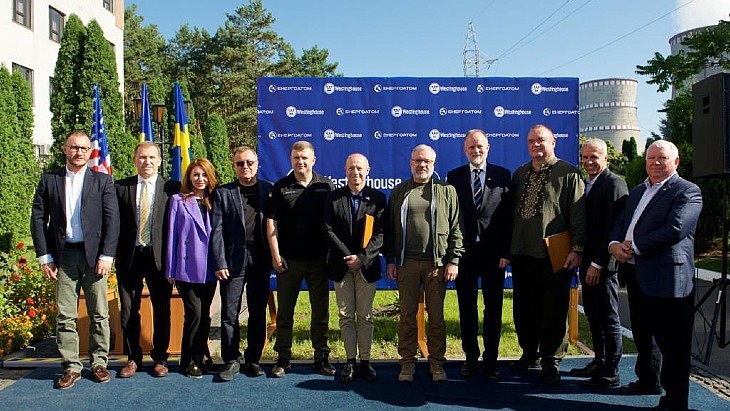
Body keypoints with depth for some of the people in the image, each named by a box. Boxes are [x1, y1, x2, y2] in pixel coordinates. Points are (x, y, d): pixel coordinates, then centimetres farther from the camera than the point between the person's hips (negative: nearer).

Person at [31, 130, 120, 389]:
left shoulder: (103, 181, 4)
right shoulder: (49, 181, 8)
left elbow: (112, 219, -1)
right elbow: (38, 219, 6)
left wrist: (106, 256, -9)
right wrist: (45, 257, -1)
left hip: (94, 254, -1)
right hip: (63, 255, 1)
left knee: (99, 314, 4)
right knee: (65, 316, 3)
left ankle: (99, 363, 16)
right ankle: (71, 366, 13)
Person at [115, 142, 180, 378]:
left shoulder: (171, 188, 2)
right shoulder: (121, 187, 6)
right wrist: (114, 253, -3)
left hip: (160, 256, -1)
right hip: (130, 256, 2)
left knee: (161, 310, 7)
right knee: (129, 310, 8)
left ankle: (160, 358, 21)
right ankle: (133, 358, 23)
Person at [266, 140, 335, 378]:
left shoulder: (325, 186, 3)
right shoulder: (280, 187, 2)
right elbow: (271, 222, 1)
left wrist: (332, 253, 0)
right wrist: (275, 255, -5)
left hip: (318, 259, 1)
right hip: (288, 260, 0)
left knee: (321, 310, 8)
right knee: (285, 311, 7)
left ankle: (321, 356, 19)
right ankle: (283, 358, 18)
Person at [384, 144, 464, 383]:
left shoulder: (446, 191, 6)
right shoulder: (398, 192, 11)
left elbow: (455, 229, 3)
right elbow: (390, 230, 11)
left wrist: (453, 261, -4)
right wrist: (390, 260, 4)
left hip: (437, 264, -1)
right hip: (406, 263, 1)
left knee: (436, 315, 6)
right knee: (407, 315, 6)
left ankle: (436, 363, 17)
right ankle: (407, 363, 16)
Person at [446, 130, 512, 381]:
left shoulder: (502, 176, 3)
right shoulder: (454, 177, 5)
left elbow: (508, 216, 0)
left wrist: (506, 251, -7)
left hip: (494, 253, -1)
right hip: (464, 252, 1)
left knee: (493, 309, 7)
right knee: (467, 308, 9)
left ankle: (490, 360, 18)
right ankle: (471, 358, 21)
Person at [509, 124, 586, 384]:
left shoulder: (568, 174, -3)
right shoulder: (520, 174, 13)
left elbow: (578, 214, -7)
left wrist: (577, 249, -12)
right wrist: (507, 247, 12)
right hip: (522, 253, 5)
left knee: (554, 311, 4)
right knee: (523, 309, 13)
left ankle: (551, 362, 17)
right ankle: (529, 353, 30)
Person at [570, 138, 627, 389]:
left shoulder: (614, 184, -12)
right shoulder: (585, 184, 15)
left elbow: (613, 227, -18)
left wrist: (598, 263, -19)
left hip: (603, 264, -8)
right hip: (587, 262, 9)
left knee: (608, 319, 0)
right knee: (593, 315, 15)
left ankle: (610, 373, 8)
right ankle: (599, 362, 27)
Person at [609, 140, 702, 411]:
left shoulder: (687, 192, -6)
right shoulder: (637, 191, 20)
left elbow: (675, 230, -19)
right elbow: (620, 223, 18)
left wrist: (634, 246, -14)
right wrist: (615, 244, -3)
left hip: (668, 279, -7)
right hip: (639, 277, 8)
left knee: (673, 346, 1)